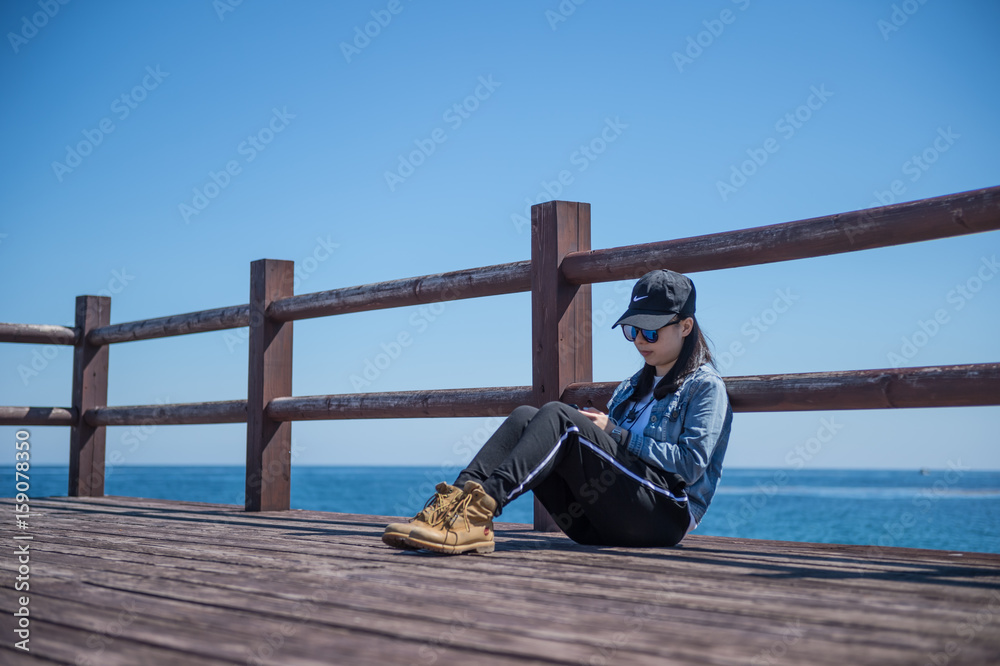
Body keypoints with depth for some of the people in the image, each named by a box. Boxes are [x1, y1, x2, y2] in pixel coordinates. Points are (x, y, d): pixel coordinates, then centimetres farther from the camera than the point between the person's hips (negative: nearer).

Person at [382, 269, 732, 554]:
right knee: (524, 417, -13)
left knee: (558, 417, -25)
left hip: (665, 514, -6)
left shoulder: (706, 386, 7)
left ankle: (479, 510, -44)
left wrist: (617, 434, -6)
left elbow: (692, 464, -8)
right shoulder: (632, 387, 29)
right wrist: (593, 425, 0)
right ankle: (459, 498, -36)